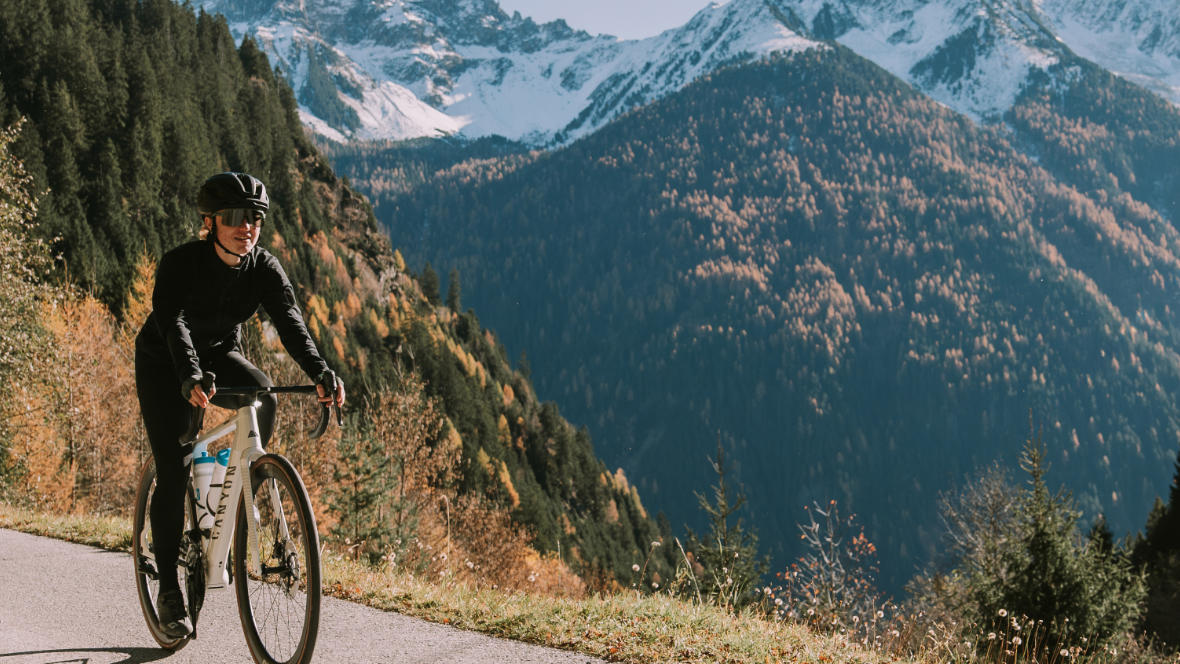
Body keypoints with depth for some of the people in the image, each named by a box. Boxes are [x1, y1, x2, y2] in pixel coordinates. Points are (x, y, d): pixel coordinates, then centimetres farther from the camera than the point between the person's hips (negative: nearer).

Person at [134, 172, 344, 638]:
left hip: (220, 355, 4)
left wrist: (320, 374, -46)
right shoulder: (180, 263, -27)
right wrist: (191, 380, -60)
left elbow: (290, 322, -29)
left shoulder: (264, 268, -16)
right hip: (164, 365, -4)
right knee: (173, 473, -12)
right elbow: (172, 323, -42)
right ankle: (168, 591, -1)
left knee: (263, 396, -29)